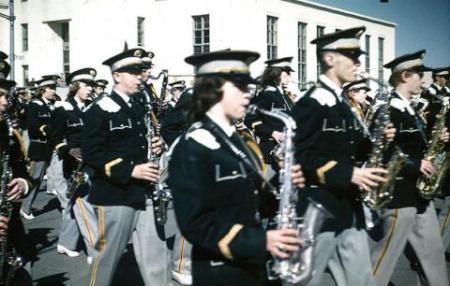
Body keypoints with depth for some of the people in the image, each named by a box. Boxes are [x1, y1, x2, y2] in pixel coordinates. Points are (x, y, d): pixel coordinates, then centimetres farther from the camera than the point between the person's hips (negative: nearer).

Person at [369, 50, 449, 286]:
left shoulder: (409, 110, 13)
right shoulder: (388, 110, -17)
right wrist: (416, 166, -21)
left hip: (419, 192, 10)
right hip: (400, 195, -10)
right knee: (385, 256, 0)